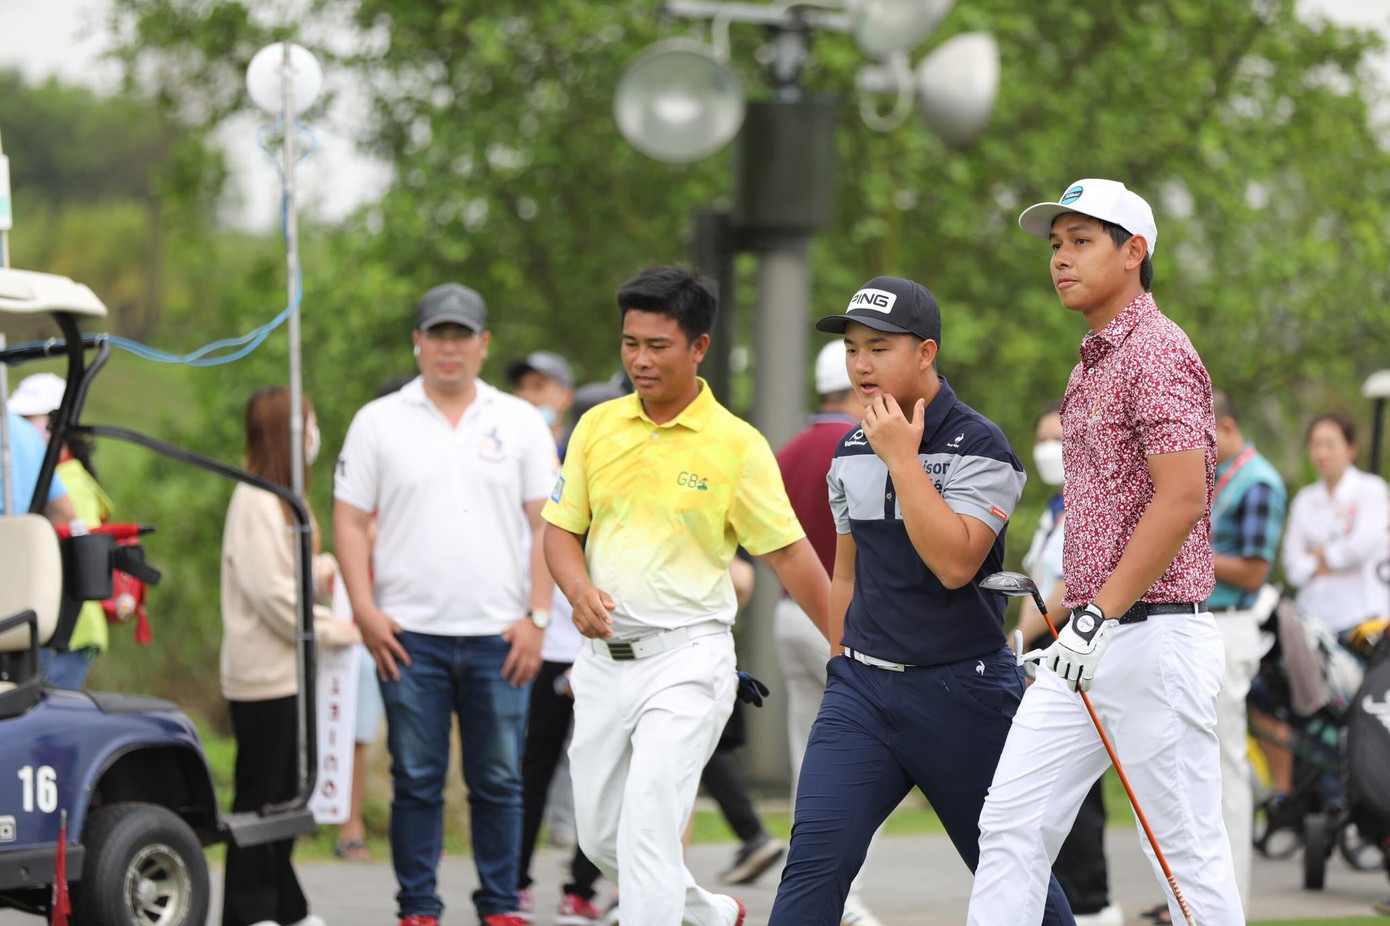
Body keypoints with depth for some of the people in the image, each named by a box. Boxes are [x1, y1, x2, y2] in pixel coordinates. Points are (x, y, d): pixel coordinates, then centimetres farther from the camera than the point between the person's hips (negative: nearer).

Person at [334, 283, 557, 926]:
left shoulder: (520, 423, 9)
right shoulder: (379, 422, 7)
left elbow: (549, 526, 7)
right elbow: (349, 520, 5)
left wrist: (537, 616, -2)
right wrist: (366, 611, -5)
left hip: (498, 635, 1)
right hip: (409, 633, -1)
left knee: (499, 781, 3)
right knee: (416, 781, 1)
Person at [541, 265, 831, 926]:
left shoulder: (737, 445, -7)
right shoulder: (597, 427, 6)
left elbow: (788, 554, -4)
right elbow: (562, 529, 11)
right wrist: (579, 589, -10)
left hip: (686, 656, -5)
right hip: (604, 658, 5)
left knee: (647, 829, -16)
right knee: (600, 837, 12)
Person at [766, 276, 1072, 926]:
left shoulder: (979, 446, -10)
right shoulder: (850, 451, 10)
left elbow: (954, 563, -22)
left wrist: (901, 458, -19)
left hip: (961, 688, -5)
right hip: (862, 684, 5)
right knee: (814, 861, -11)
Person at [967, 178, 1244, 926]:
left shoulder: (1157, 353, -10)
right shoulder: (1090, 366, 20)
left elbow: (1181, 500, -20)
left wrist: (1100, 615, -21)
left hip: (1152, 635, -10)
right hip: (1089, 644, 10)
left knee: (1187, 850, -5)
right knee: (1010, 827, 3)